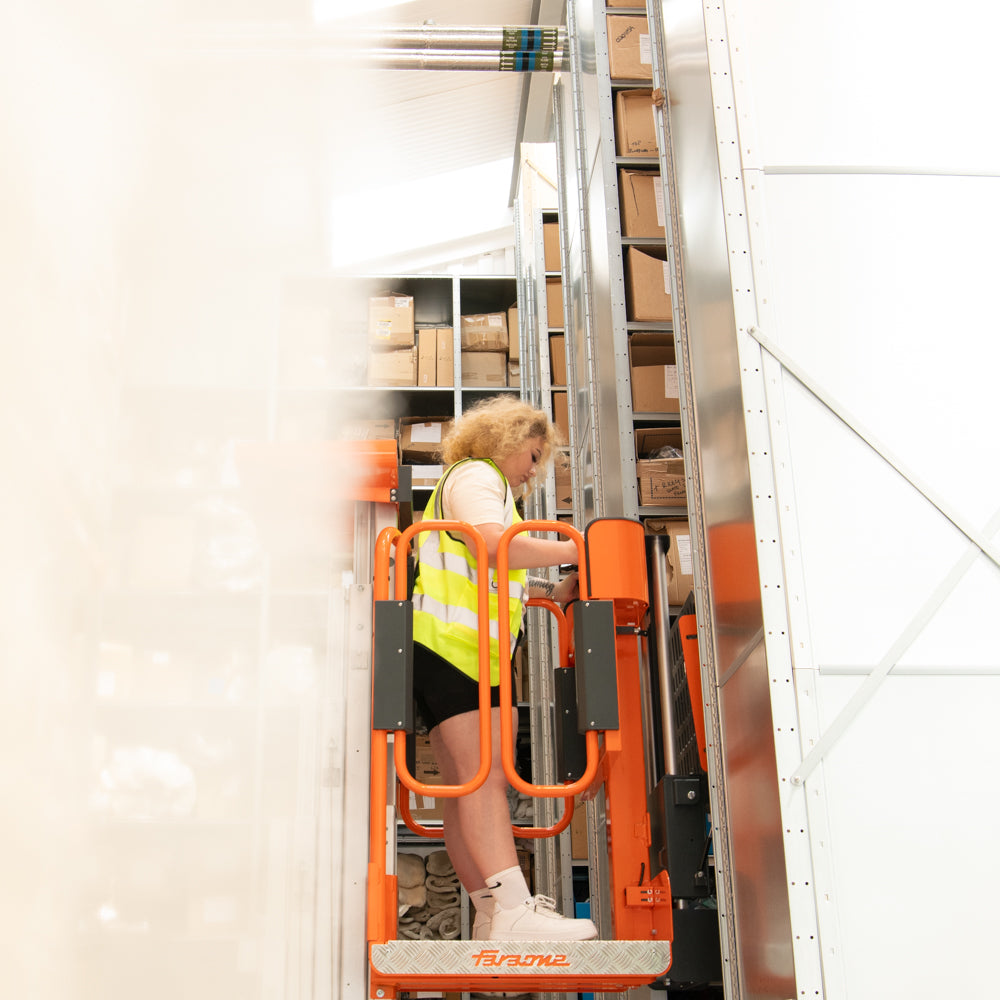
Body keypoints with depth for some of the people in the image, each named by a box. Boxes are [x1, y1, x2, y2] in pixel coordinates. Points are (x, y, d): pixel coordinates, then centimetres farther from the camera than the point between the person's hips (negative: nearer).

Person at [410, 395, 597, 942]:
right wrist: (573, 550, -11)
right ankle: (514, 911, -29)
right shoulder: (475, 475, 1)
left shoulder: (486, 485, 34)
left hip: (465, 653, 11)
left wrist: (552, 590, 23)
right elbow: (494, 544, -19)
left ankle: (492, 918, 3)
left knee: (468, 785, 4)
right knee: (485, 776, -21)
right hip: (451, 645, -11)